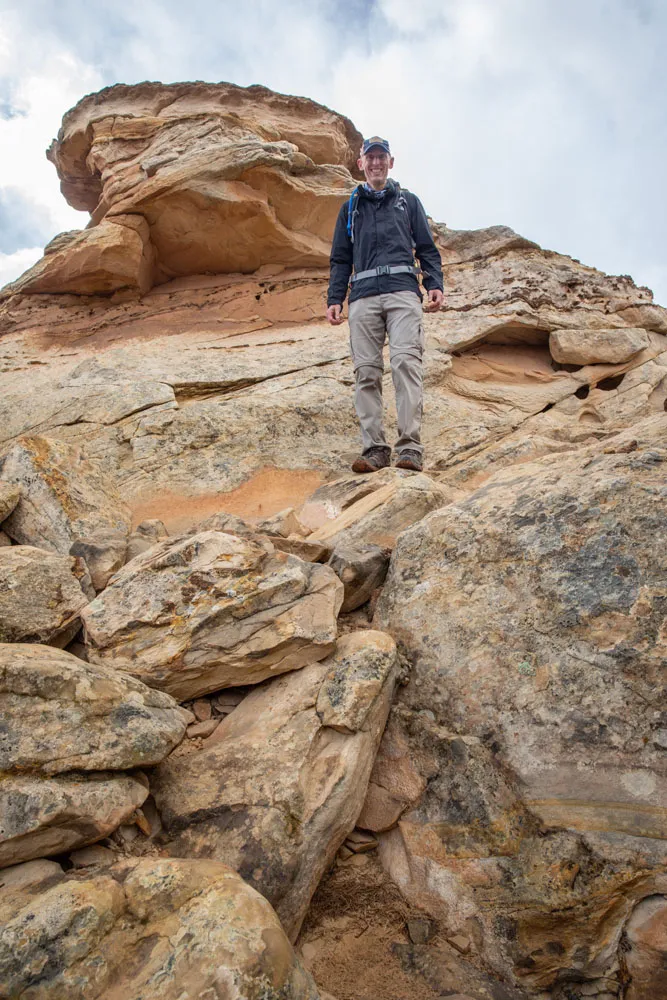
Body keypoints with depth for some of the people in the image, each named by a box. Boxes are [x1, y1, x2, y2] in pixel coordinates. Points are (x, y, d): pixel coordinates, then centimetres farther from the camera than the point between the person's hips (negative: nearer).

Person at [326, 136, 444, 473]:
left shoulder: (408, 201, 23)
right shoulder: (350, 208, 26)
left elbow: (427, 249, 17)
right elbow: (340, 259, 22)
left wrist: (435, 285, -1)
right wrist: (334, 299, 8)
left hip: (403, 291, -2)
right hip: (363, 296, 2)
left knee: (406, 361, -19)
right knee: (366, 371, -8)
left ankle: (410, 448, -23)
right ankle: (374, 448, -9)